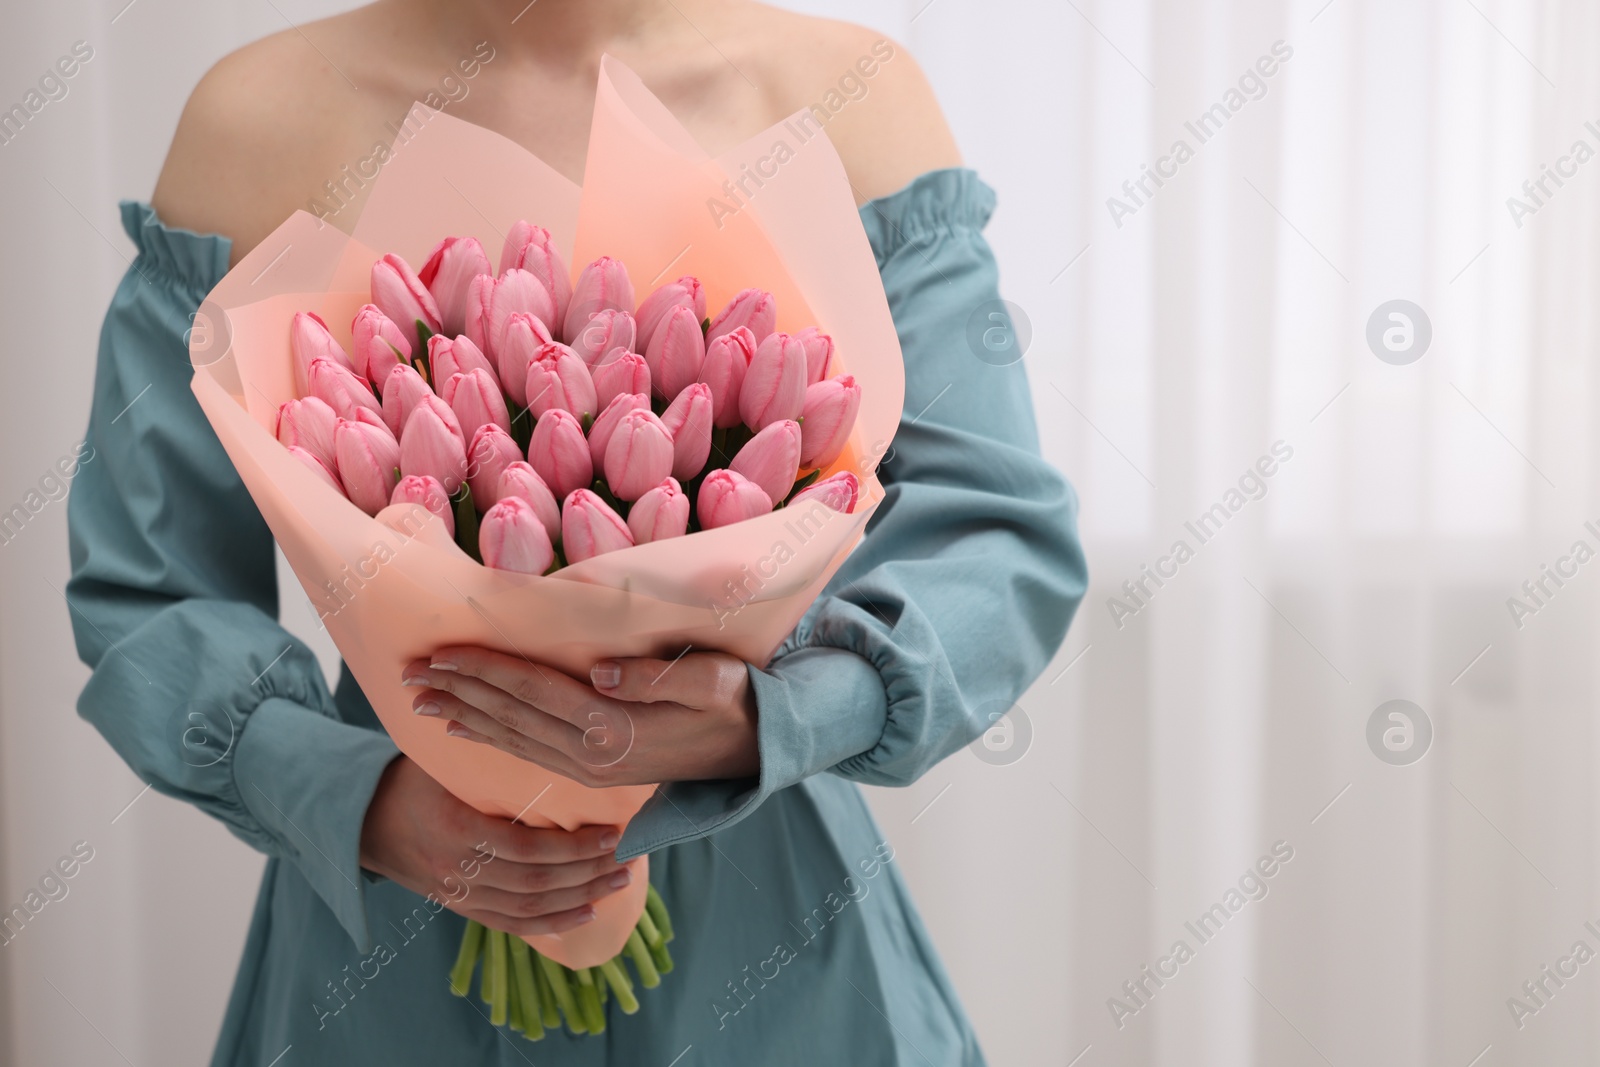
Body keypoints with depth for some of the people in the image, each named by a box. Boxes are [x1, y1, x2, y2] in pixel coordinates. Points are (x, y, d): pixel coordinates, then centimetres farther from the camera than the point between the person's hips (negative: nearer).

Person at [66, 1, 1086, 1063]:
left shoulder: (852, 95, -7)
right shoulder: (260, 118, -7)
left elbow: (1007, 544, -13)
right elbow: (146, 595, -4)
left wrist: (769, 720, -30)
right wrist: (352, 799, -21)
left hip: (767, 916, 1)